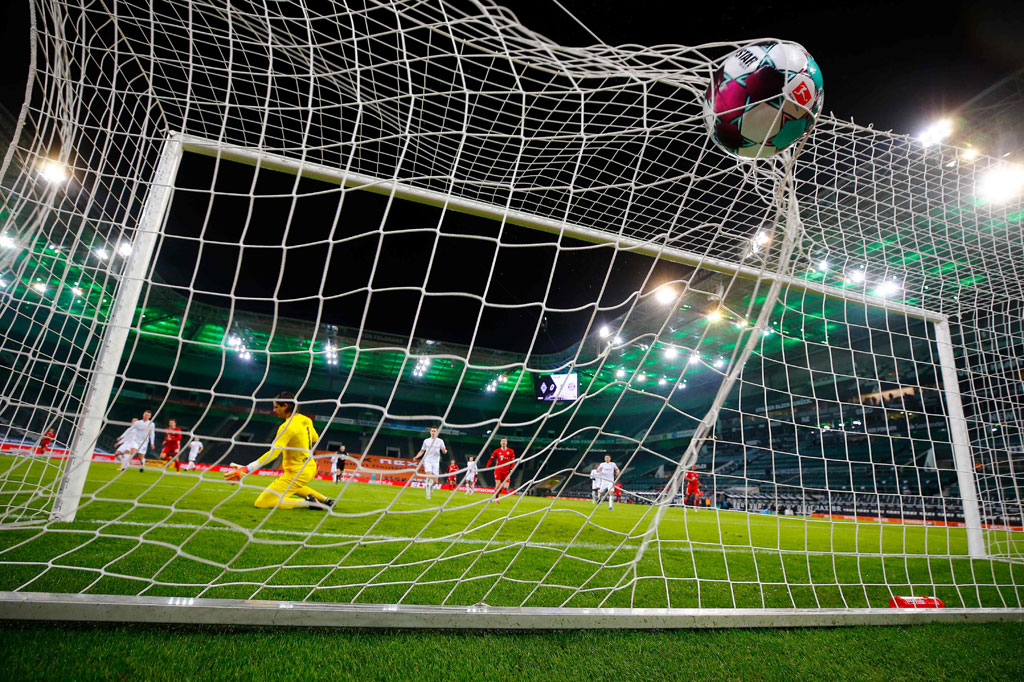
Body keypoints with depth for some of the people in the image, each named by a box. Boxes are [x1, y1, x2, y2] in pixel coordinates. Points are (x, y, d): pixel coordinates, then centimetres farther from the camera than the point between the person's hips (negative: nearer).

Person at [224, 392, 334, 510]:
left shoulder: (287, 426, -20)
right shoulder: (306, 420, 4)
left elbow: (273, 453, -29)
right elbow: (315, 438, 22)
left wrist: (245, 469, -33)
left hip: (297, 473, -9)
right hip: (311, 468, 9)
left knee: (260, 503, -6)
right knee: (292, 486, 40)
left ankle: (307, 502, -13)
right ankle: (325, 499, 24)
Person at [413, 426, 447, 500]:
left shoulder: (440, 441, 6)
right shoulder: (426, 440, 10)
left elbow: (444, 451, 3)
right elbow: (422, 451, 15)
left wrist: (445, 451, -21)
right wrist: (416, 456, -2)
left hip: (436, 462, 1)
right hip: (427, 461, 0)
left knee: (435, 481, -4)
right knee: (429, 476, -21)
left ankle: (430, 486, 31)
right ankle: (428, 495, -11)